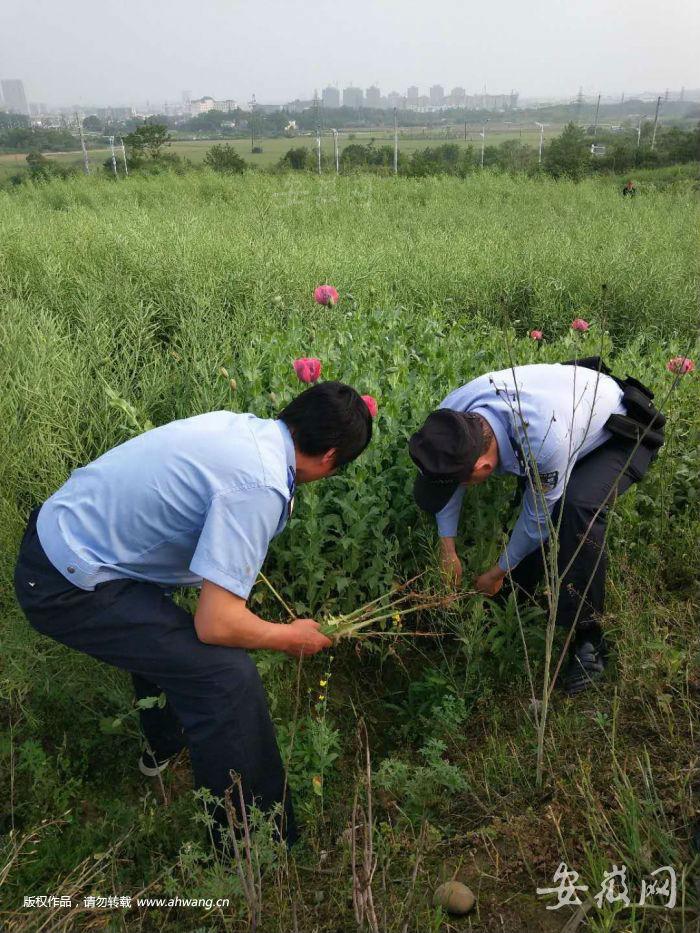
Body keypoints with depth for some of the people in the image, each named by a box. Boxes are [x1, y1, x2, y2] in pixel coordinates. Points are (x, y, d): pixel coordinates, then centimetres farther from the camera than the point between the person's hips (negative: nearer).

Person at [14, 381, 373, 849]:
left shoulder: (238, 424, 0)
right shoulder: (260, 487, -26)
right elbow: (216, 625, -26)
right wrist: (289, 637, -7)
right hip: (69, 588, -10)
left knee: (163, 627, 34)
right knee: (227, 676, -12)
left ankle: (165, 743, 58)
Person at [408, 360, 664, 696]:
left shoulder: (544, 442, -46)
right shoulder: (450, 413, -27)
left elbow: (539, 518, -27)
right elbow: (445, 474, -6)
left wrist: (499, 572, -11)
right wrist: (447, 548, -5)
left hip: (622, 436, -7)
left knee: (578, 505, -32)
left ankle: (586, 637, -17)